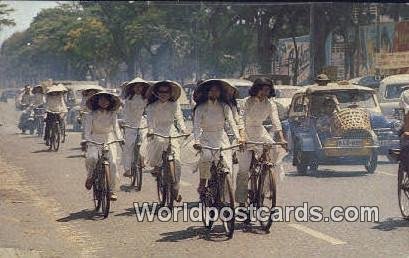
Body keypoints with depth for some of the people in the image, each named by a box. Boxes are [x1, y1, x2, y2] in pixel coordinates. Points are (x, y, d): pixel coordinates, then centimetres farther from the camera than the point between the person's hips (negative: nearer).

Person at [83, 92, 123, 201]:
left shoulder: (112, 114, 6)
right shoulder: (92, 115, 1)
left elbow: (116, 128, 7)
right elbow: (87, 130, -1)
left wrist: (120, 139, -8)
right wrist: (86, 140, -17)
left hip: (109, 141, 1)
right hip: (95, 141, -1)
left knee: (113, 163, -17)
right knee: (92, 158, -31)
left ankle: (112, 191, -7)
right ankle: (90, 176, 1)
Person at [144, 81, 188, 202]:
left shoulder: (174, 105, 5)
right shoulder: (152, 107, -2)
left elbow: (179, 118, 1)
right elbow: (150, 120, -14)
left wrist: (183, 130, -17)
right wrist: (150, 131, -33)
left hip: (171, 132, 1)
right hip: (157, 133, -1)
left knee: (176, 162, -9)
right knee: (160, 142, -33)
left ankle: (176, 188, 2)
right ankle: (157, 166, -3)